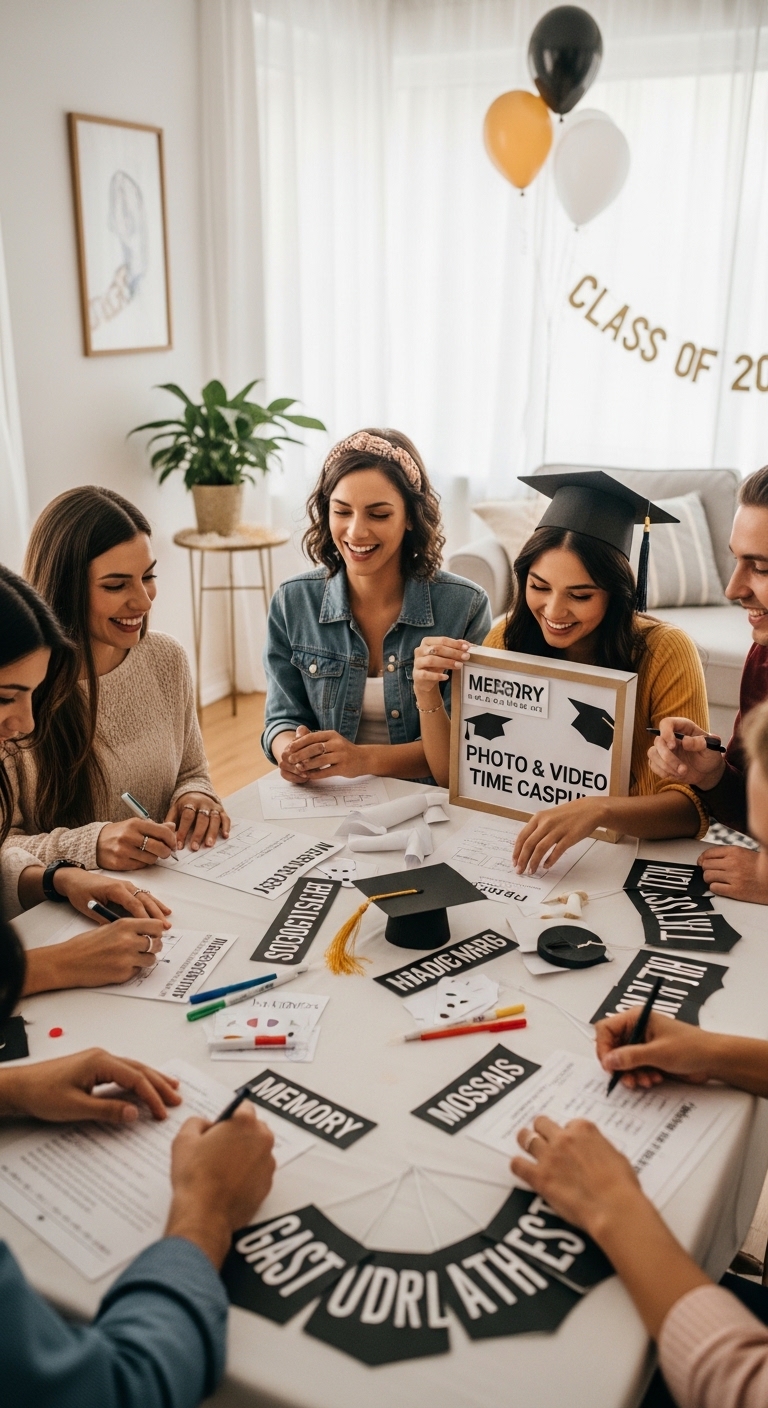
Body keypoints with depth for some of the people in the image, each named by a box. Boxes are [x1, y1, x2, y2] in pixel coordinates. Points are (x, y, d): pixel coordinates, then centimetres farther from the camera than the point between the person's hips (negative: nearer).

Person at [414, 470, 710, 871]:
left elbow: (692, 805, -18)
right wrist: (428, 695, -18)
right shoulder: (506, 639, -5)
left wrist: (598, 810, -37)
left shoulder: (664, 652, -15)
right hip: (511, 849, 2)